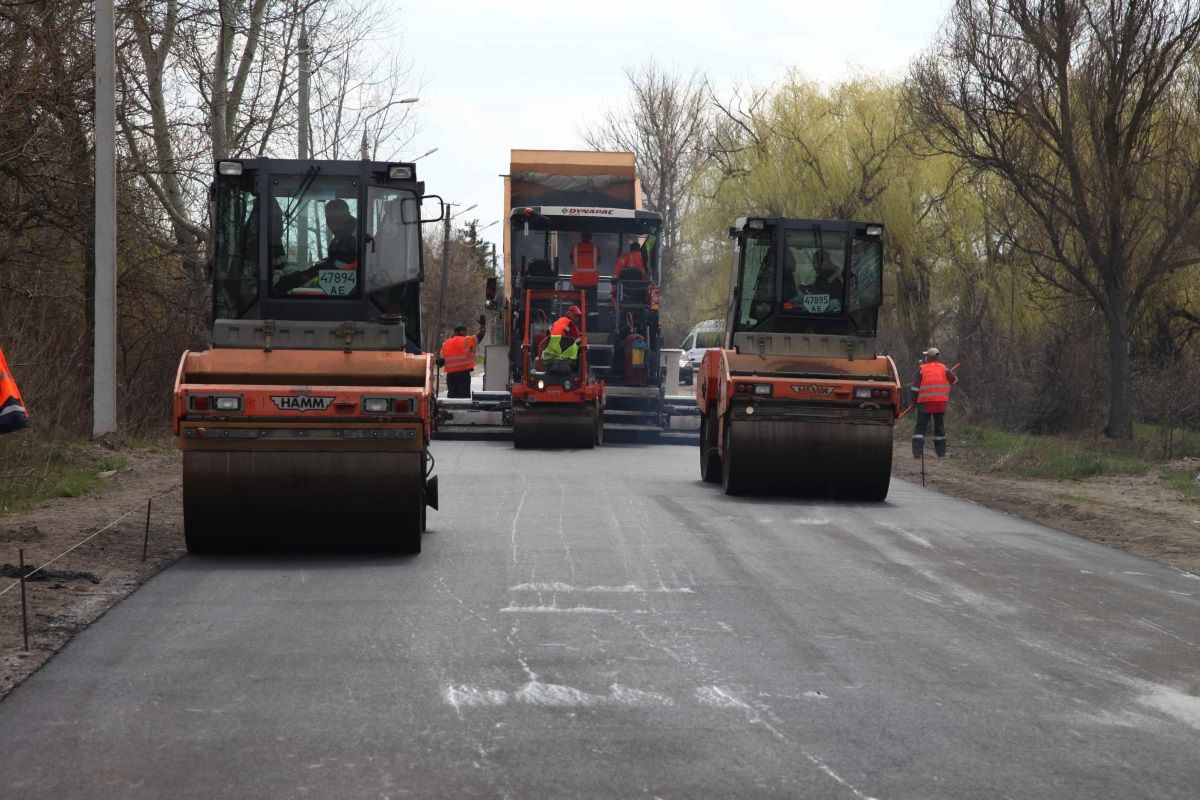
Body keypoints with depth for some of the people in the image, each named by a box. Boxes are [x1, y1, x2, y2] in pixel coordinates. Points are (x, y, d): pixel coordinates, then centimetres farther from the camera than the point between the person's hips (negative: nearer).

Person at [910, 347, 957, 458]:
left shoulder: (921, 369, -3)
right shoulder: (943, 368, 3)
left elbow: (915, 387, -5)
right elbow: (954, 380, 16)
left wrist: (914, 401, 5)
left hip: (925, 403, -2)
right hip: (941, 403, 2)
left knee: (920, 427, 1)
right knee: (940, 427, 13)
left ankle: (917, 452, -9)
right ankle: (941, 452, 16)